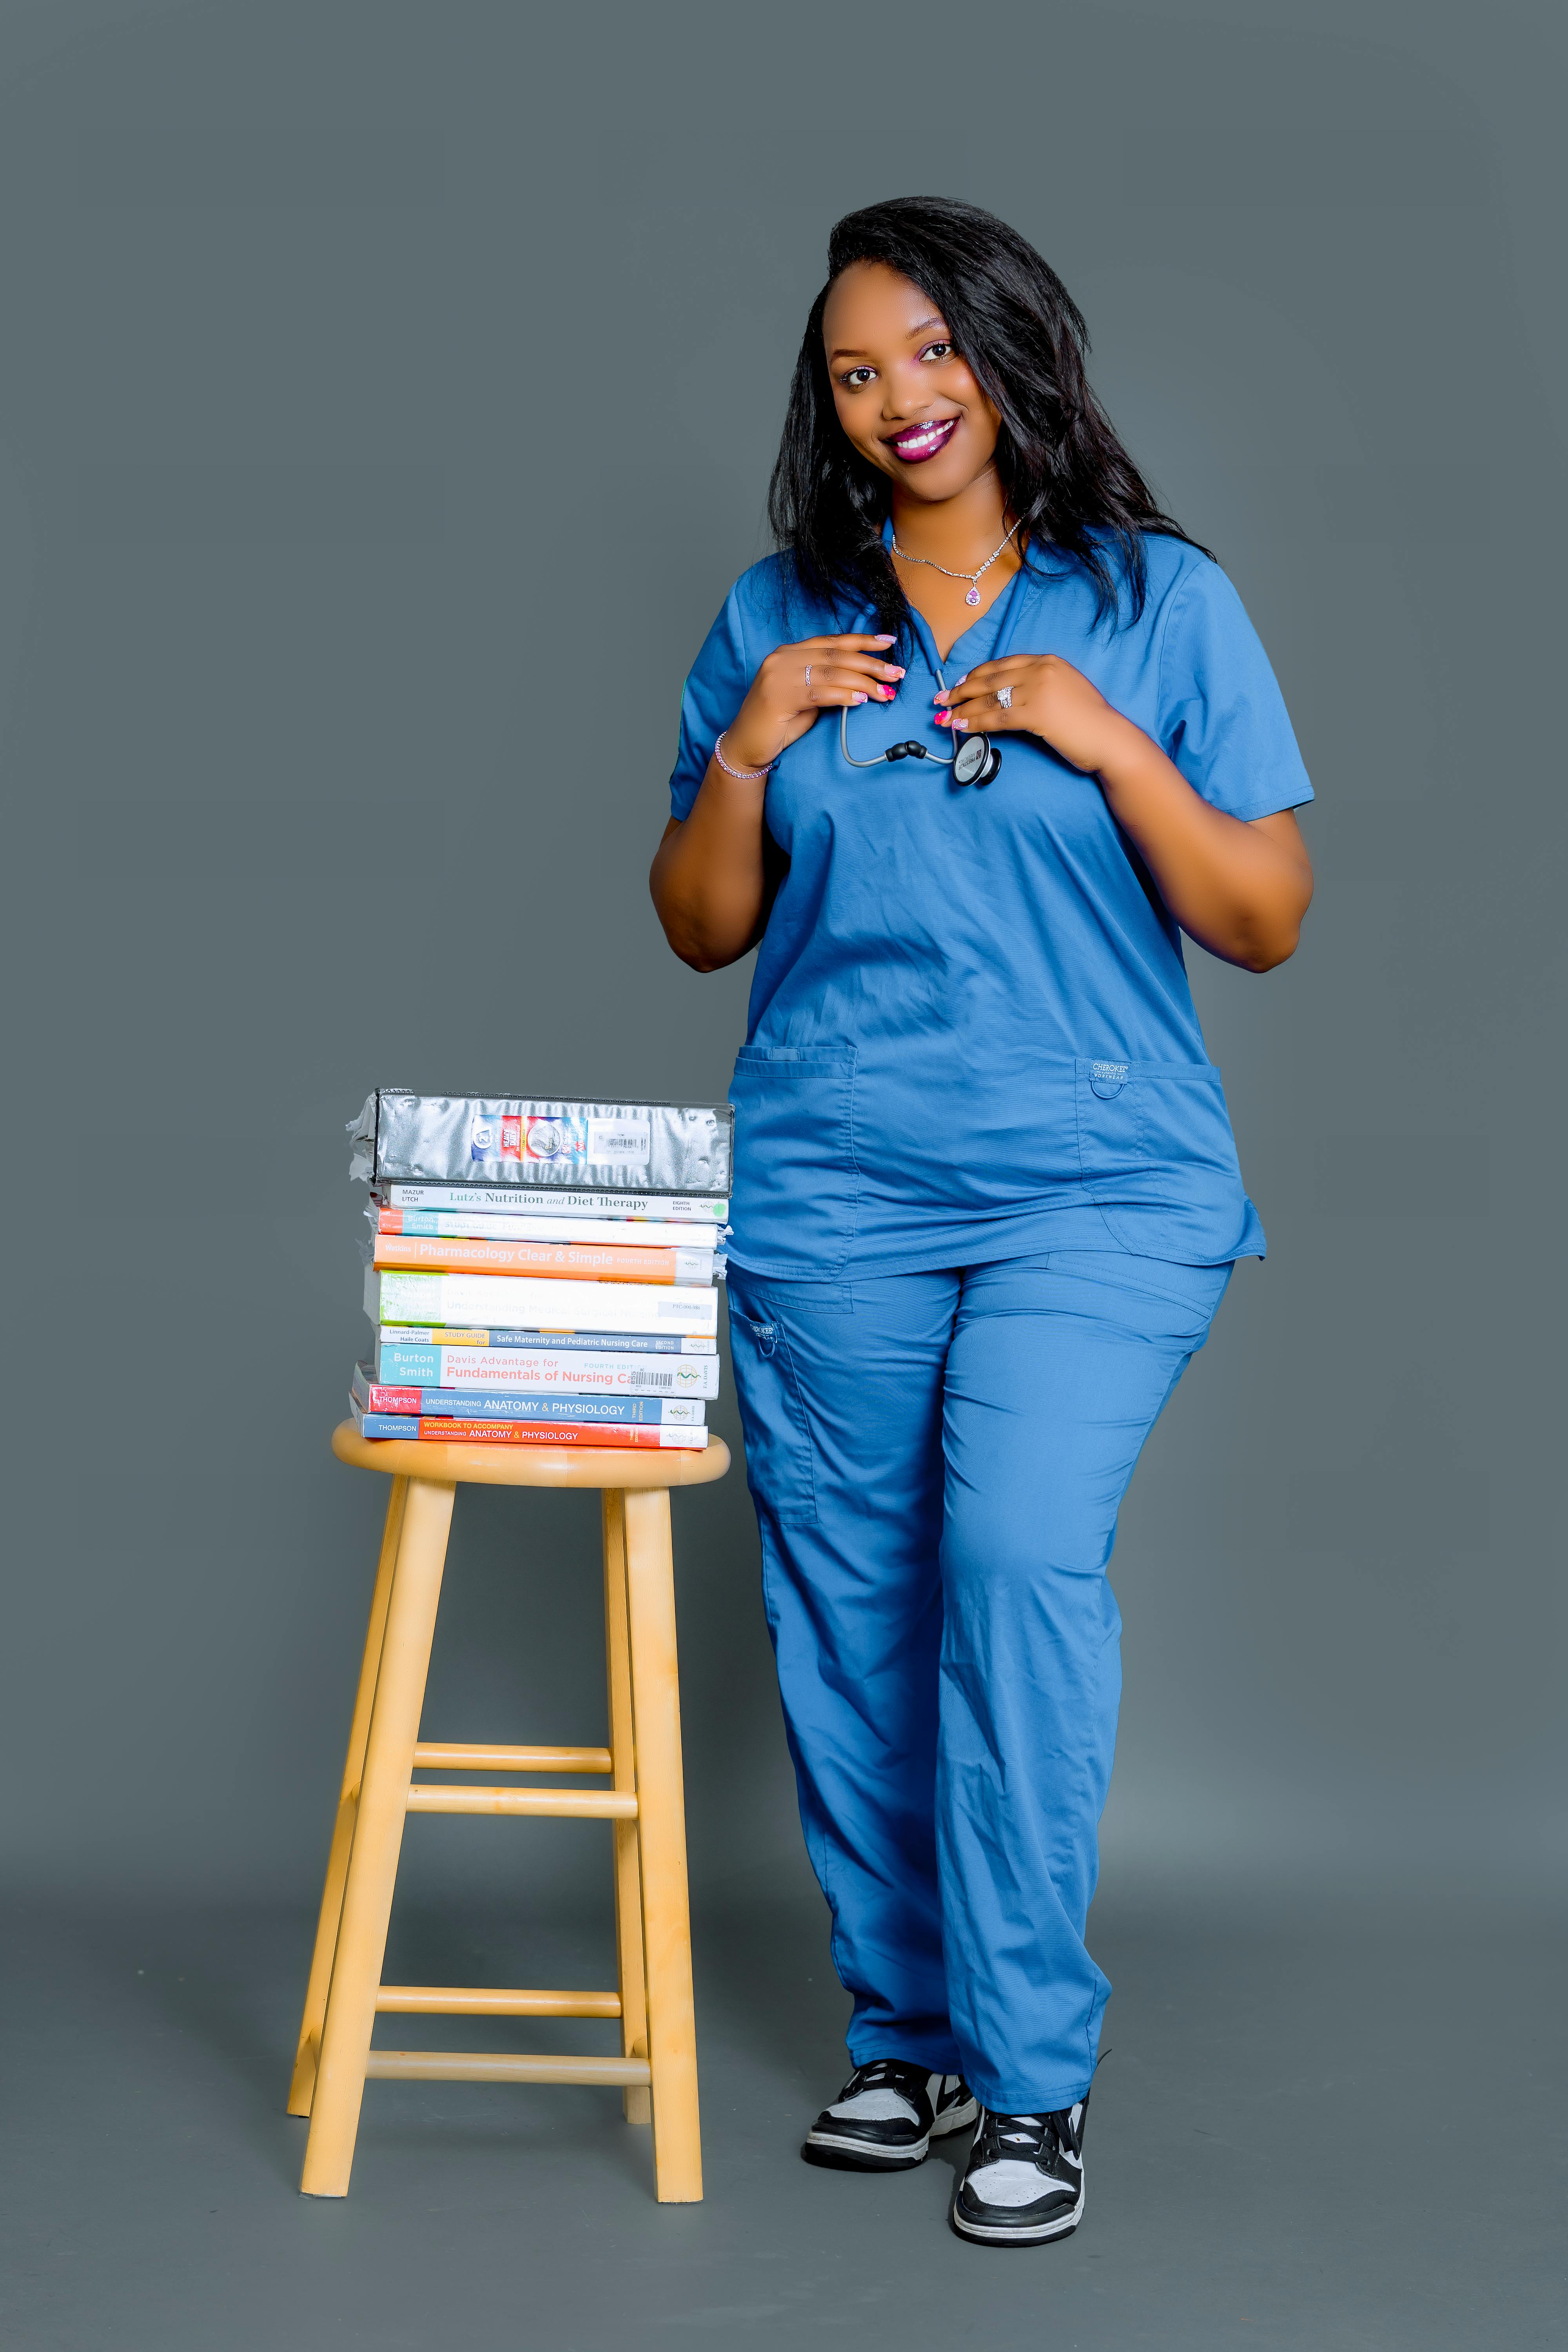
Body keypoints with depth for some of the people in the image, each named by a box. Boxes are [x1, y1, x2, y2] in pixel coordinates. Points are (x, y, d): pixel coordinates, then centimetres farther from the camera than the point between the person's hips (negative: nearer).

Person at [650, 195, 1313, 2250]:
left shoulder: (1160, 604, 3)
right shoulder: (779, 619, 10)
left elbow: (1266, 923, 1)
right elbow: (702, 930, 12)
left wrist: (1109, 747, -12)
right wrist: (748, 750, -5)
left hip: (1096, 1186, -3)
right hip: (829, 1192, 3)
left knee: (1019, 1555, -20)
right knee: (850, 1609, 5)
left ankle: (1034, 2071, -10)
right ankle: (902, 2029, 22)